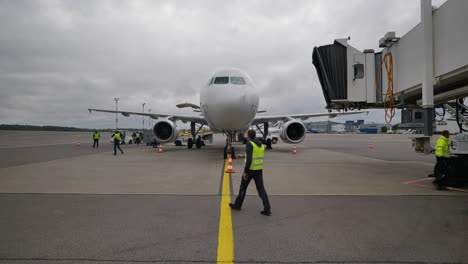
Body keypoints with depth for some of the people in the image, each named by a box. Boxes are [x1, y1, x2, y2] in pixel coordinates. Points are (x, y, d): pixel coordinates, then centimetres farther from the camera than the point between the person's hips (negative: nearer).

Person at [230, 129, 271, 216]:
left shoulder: (249, 144, -15)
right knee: (261, 190, 3)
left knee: (243, 187, 13)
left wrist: (245, 172, -19)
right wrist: (243, 156, 33)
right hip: (259, 170, 6)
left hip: (250, 170, -6)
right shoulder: (261, 145, 10)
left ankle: (237, 205, 28)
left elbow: (249, 159, -24)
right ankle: (267, 209, -5)